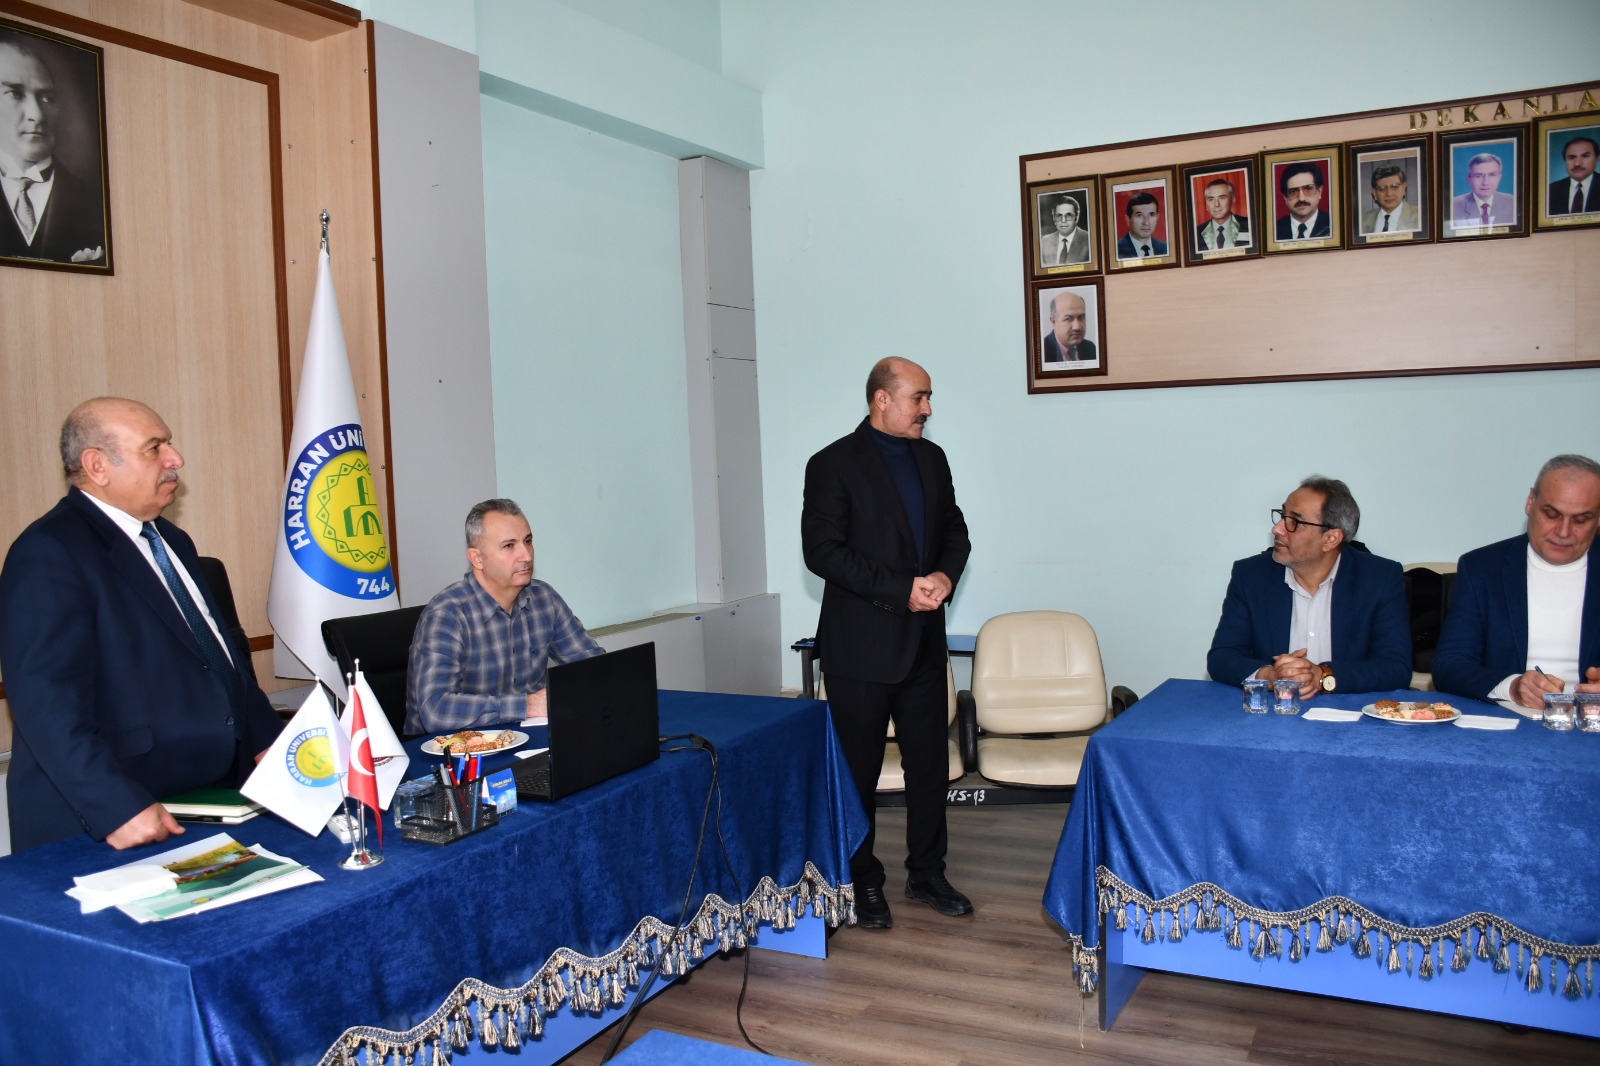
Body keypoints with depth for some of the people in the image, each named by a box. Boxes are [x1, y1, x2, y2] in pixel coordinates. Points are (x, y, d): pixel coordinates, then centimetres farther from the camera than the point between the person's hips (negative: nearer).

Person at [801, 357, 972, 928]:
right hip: (862, 645, -6)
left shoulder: (931, 458, 11)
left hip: (923, 641, 6)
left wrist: (945, 575, -8)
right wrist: (901, 591, -19)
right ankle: (863, 883, 21)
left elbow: (954, 530, 15)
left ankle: (926, 873, 29)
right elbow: (822, 550, -16)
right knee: (859, 770, 6)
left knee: (929, 763, 13)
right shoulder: (834, 464, -9)